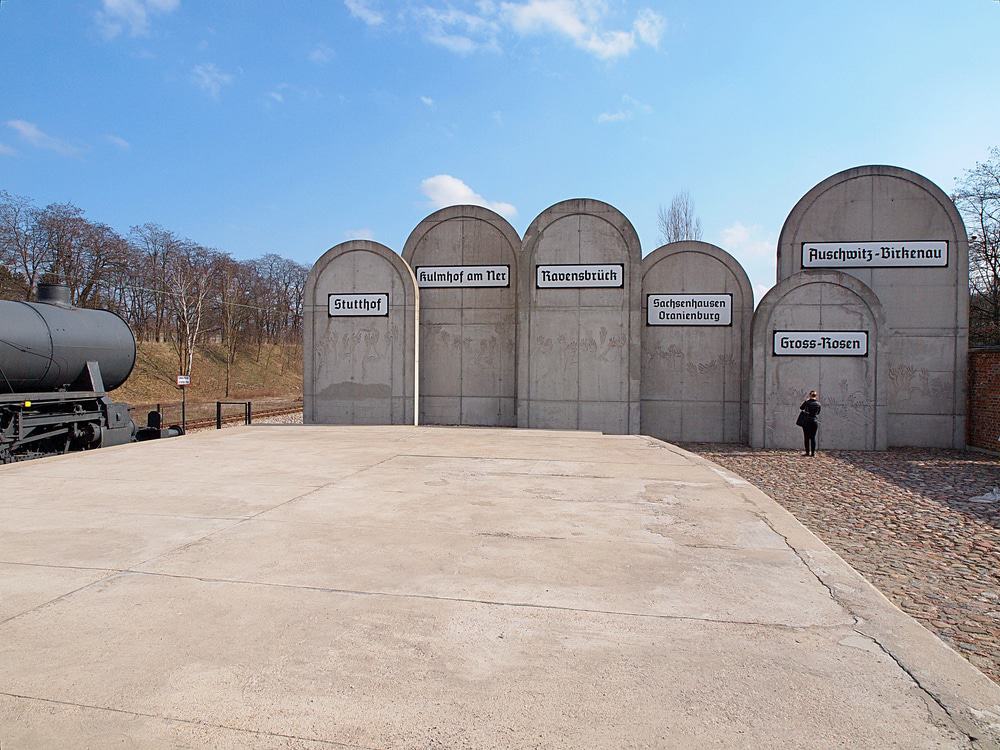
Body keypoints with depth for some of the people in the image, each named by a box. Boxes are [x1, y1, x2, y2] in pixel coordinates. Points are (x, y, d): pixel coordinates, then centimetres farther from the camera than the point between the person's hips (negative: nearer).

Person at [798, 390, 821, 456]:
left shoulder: (807, 402, -7)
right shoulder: (818, 404, 2)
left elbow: (801, 408, 9)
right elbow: (818, 413, 13)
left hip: (806, 422, -3)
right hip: (815, 422, 3)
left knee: (806, 437, 4)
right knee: (813, 438, 7)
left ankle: (807, 452, 4)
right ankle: (813, 452, 6)